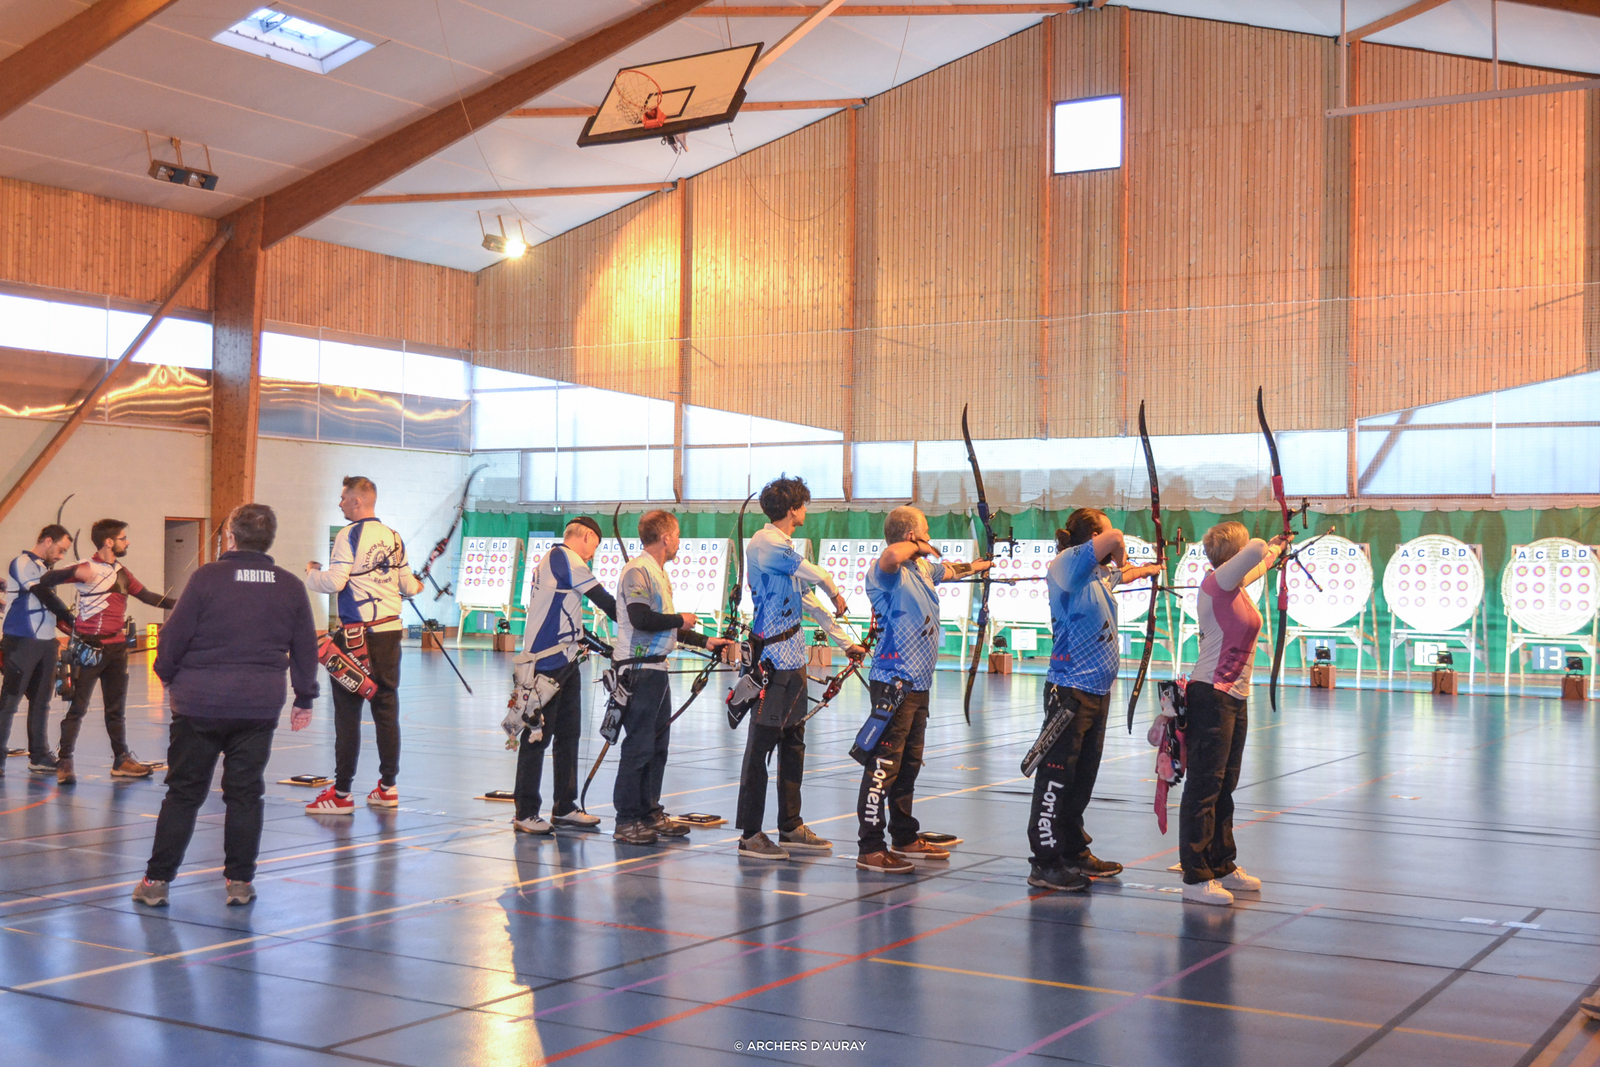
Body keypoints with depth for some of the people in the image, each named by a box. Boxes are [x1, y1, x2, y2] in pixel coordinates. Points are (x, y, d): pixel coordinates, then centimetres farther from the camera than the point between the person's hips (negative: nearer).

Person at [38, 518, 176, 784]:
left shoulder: (121, 572, 12)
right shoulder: (87, 568, -10)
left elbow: (147, 596, 16)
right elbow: (43, 583, -16)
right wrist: (75, 572, -33)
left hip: (116, 647, 7)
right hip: (89, 649, -7)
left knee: (117, 709, 14)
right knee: (78, 707, -3)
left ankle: (121, 760, 21)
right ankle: (64, 763, 2)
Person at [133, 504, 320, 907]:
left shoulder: (207, 578, -8)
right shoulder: (291, 587, 2)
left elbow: (174, 636, -5)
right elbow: (306, 648, 9)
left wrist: (169, 677, 14)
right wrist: (304, 698, 21)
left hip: (200, 703, -2)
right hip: (260, 707, 2)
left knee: (183, 792, 7)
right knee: (245, 794, 10)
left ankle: (157, 880, 11)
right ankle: (239, 881, 12)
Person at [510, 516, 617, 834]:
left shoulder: (555, 560, 19)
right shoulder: (565, 558, -11)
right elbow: (603, 599, -12)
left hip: (565, 662, 10)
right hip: (547, 664, -10)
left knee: (568, 735, 12)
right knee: (537, 736, -3)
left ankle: (564, 808, 18)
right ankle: (525, 812, 3)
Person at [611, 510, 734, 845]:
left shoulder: (659, 574, 18)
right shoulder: (637, 571, -13)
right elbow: (641, 619, -24)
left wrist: (705, 641, 22)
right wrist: (681, 619, -11)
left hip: (656, 670, 10)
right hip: (638, 670, -10)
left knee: (658, 744, 12)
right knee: (638, 746, -7)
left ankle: (650, 813, 20)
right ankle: (626, 821, -1)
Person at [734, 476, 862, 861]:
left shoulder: (783, 548, 18)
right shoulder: (764, 543, -12)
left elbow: (809, 601, 22)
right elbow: (815, 574, -10)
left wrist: (845, 642, 23)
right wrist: (835, 592, 11)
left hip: (792, 657, 10)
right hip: (772, 658, -10)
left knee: (793, 742, 13)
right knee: (761, 742, -6)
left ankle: (791, 828, 22)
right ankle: (750, 834, -1)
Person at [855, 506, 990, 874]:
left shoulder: (922, 569, 16)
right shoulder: (887, 572, -14)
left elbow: (950, 569, 39)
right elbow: (891, 556, -39)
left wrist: (981, 565, 54)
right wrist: (918, 548, -20)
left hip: (918, 683, 10)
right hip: (894, 683, -10)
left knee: (909, 764, 16)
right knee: (883, 765, -10)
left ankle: (905, 839, 26)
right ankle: (869, 849, -7)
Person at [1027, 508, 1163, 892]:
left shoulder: (1098, 574, 14)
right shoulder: (1068, 564, -13)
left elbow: (1119, 574, 39)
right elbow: (1114, 539, -26)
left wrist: (1146, 570, 54)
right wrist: (1121, 557, -5)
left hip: (1097, 692, 9)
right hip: (1069, 691, -9)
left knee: (1083, 778, 15)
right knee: (1057, 778, -6)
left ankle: (1075, 852, 25)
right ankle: (1046, 864, -2)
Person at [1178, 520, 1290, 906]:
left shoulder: (1236, 584, 12)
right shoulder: (1217, 582, -14)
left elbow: (1260, 562, 36)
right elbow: (1255, 550, -30)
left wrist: (1278, 546, 53)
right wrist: (1268, 546, -6)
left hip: (1235, 699, 10)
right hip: (1211, 697, -10)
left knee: (1225, 787, 16)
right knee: (1204, 787, -7)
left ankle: (1223, 867, 26)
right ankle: (1196, 879, -5)